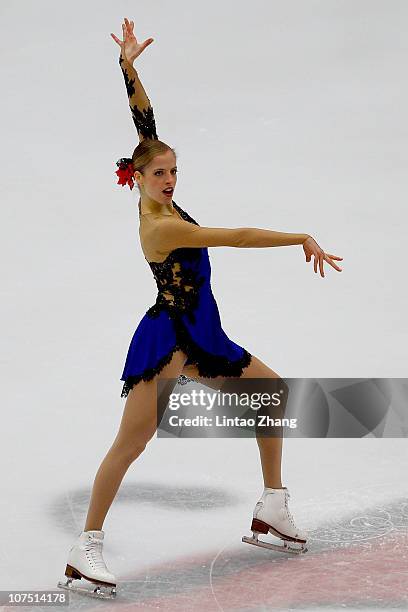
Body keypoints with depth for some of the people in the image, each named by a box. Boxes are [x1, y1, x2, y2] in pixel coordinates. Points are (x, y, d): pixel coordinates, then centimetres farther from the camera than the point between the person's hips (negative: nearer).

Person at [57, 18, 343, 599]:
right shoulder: (161, 226, -22)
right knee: (131, 442, -16)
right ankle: (87, 547, -15)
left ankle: (273, 506, 19)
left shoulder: (160, 201, 1)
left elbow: (145, 122, 0)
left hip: (202, 338, 10)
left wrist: (128, 65, -6)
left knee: (275, 391, 15)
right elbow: (238, 236, -22)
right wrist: (305, 239, -17)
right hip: (168, 340, -10)